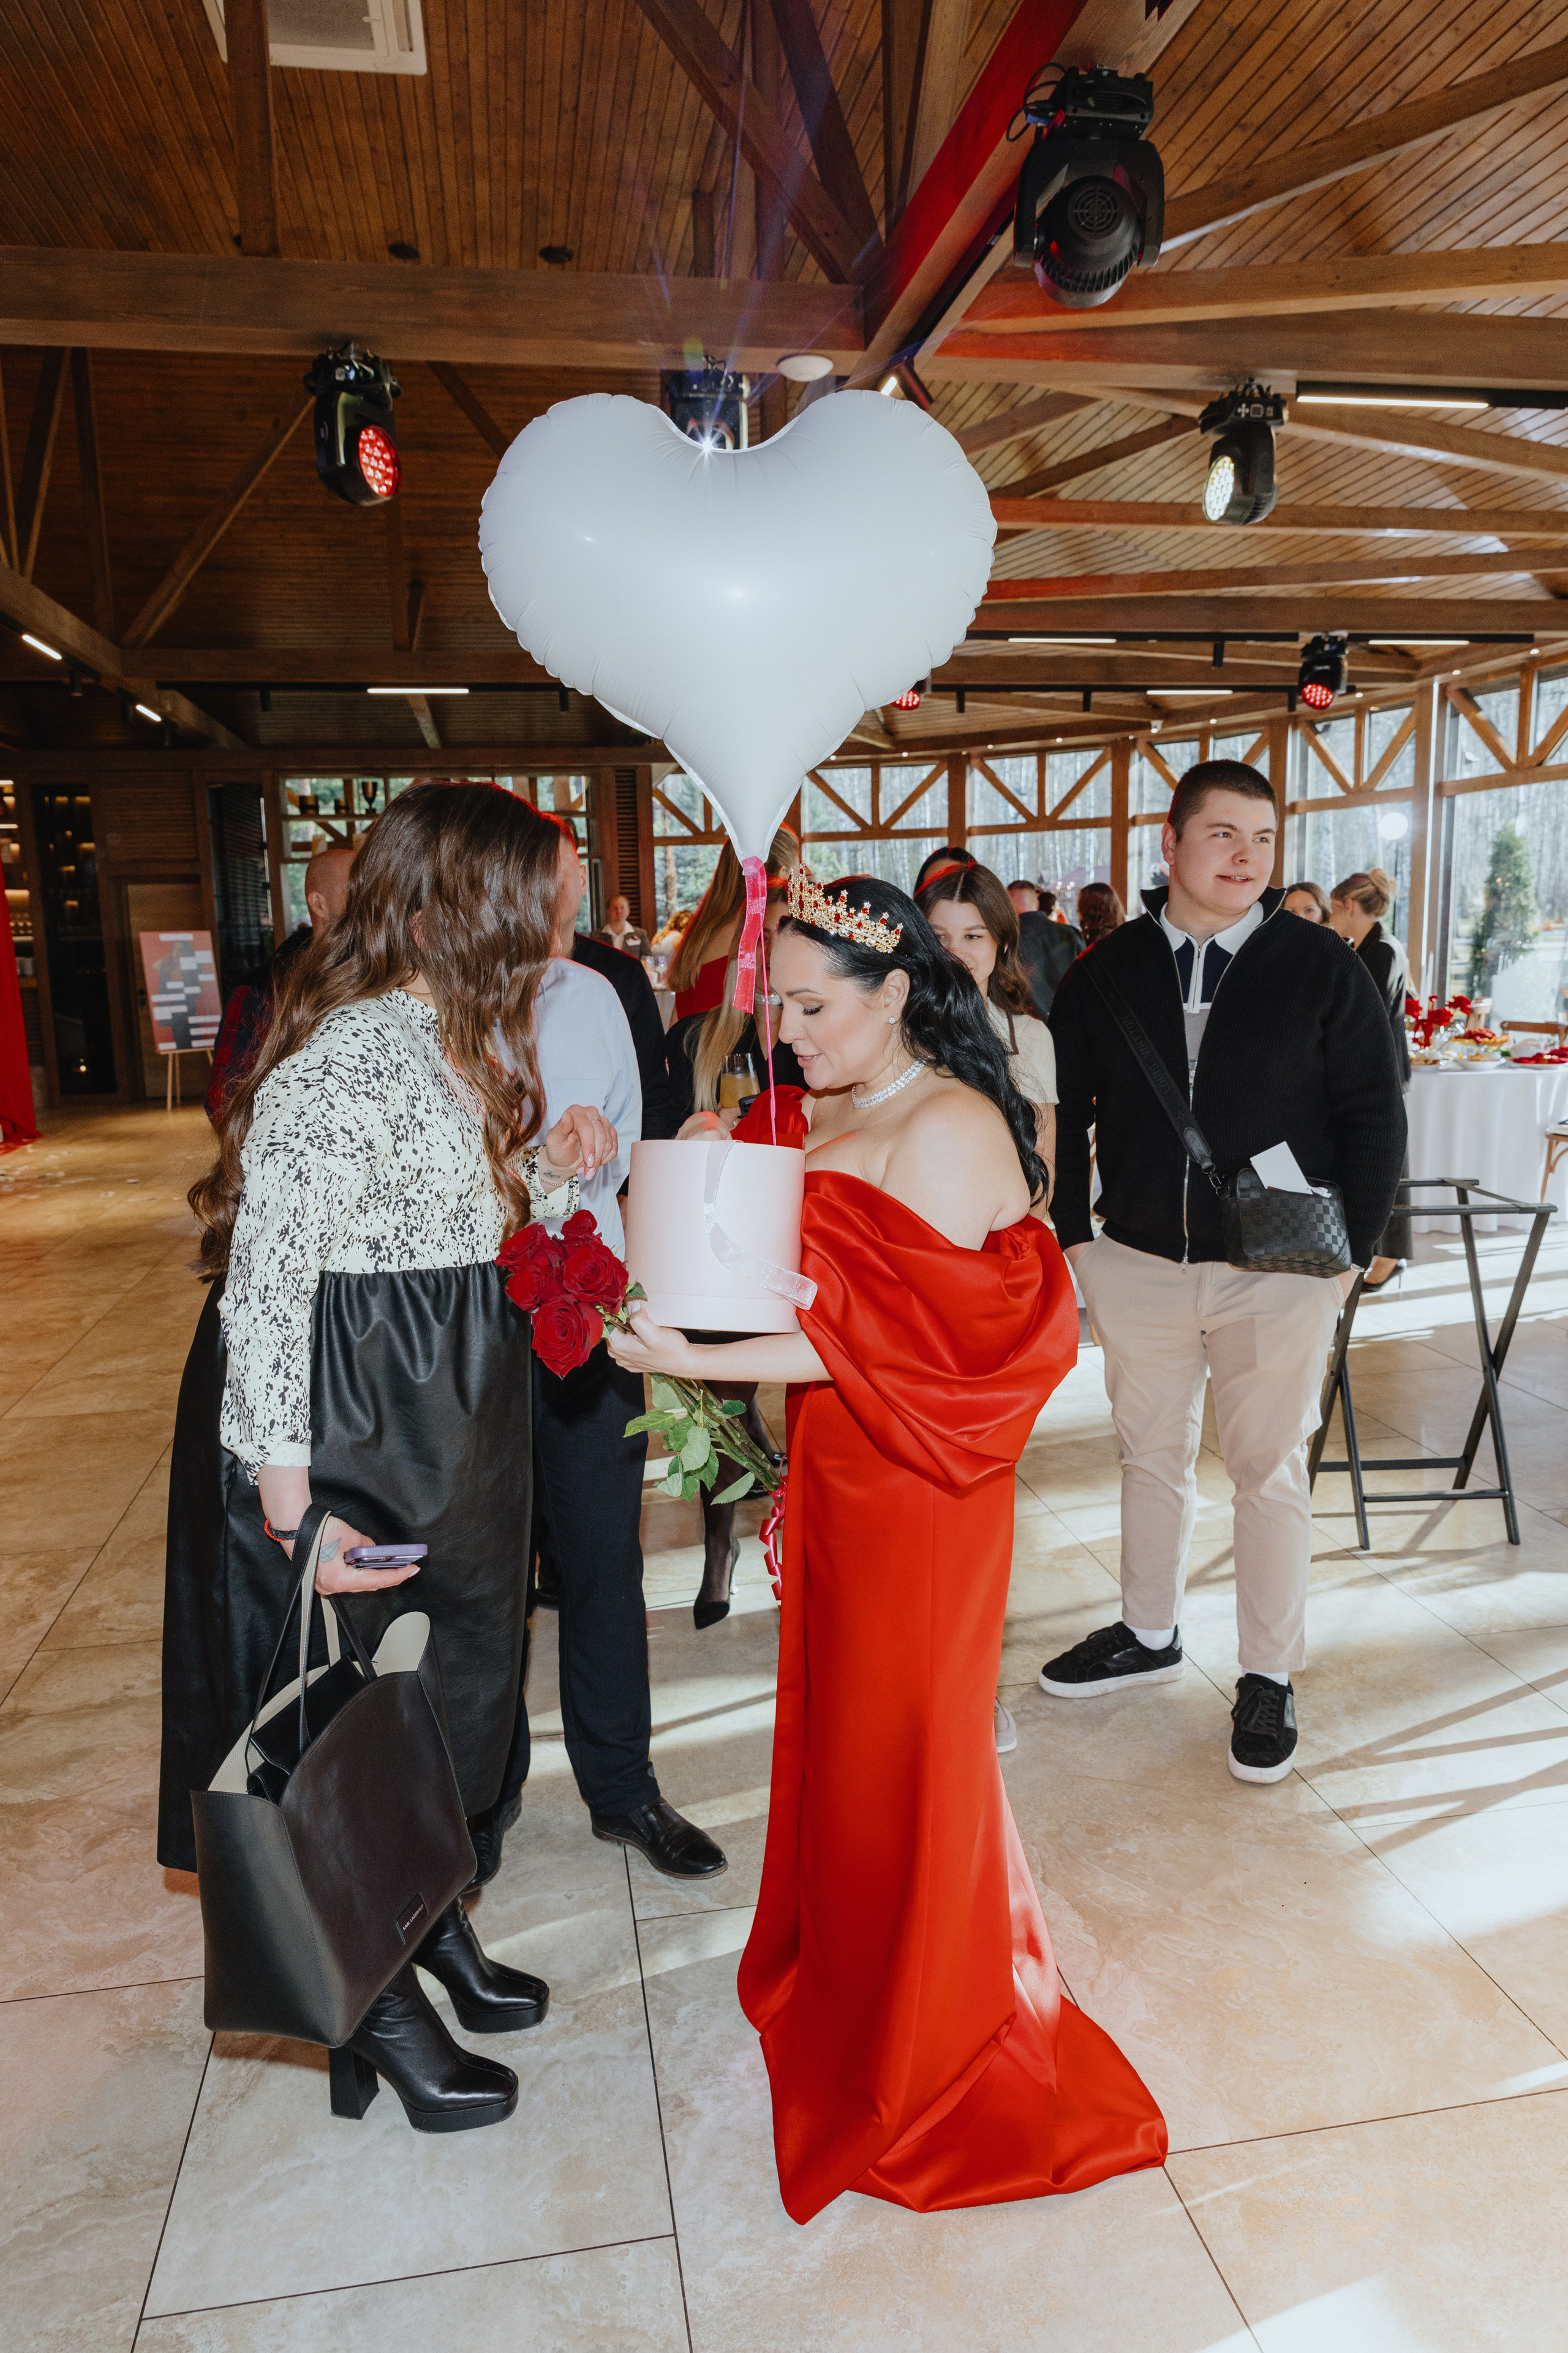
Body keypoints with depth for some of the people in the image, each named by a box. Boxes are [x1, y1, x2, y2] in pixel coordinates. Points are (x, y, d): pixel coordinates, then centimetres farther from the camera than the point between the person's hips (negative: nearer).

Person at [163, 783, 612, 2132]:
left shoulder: (447, 1043, 7)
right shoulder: (350, 1062, -24)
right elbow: (265, 1284, -25)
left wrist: (549, 1174, -1)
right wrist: (290, 1505, -25)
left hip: (445, 1420, 10)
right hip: (350, 1432, -9)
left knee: (448, 1686, 22)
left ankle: (435, 1932, 46)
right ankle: (382, 2015, 34)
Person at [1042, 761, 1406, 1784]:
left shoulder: (1322, 965, -4)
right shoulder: (1108, 971, 2)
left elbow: (1374, 1114, 0)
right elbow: (1065, 1108, 8)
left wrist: (1354, 1247, -4)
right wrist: (1073, 1230, 5)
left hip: (1278, 1271, -2)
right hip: (1140, 1264, 3)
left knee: (1270, 1471, 8)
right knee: (1153, 1454, 16)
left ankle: (1270, 1677, 25)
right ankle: (1151, 1633, 36)